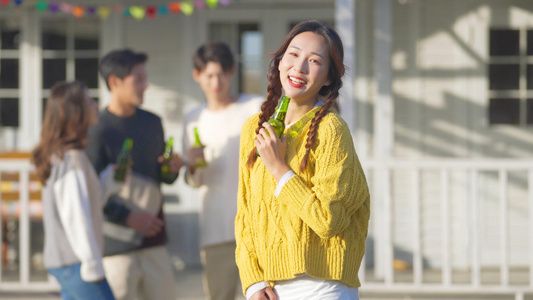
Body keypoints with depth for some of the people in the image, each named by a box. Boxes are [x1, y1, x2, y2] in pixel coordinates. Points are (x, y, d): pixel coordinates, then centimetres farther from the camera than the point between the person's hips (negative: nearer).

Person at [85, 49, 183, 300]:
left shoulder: (152, 123, 12)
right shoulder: (97, 131, -10)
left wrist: (173, 168, -1)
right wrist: (128, 217, -20)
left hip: (154, 242, 6)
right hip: (117, 246, -6)